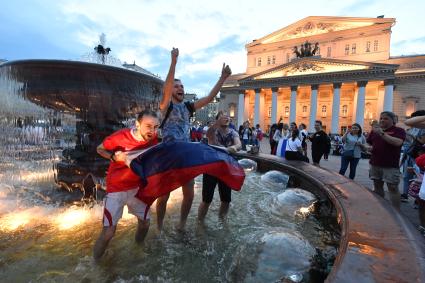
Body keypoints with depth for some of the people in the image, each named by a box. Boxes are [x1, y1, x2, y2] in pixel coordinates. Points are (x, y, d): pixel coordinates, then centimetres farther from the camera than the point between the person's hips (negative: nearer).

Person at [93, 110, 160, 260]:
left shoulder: (153, 140, -13)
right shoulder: (120, 136, -24)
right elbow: (100, 149, -7)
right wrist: (115, 157, -24)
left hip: (137, 187, 4)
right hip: (116, 188, -4)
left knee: (145, 222, 12)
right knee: (109, 231, -4)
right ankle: (96, 260, 25)